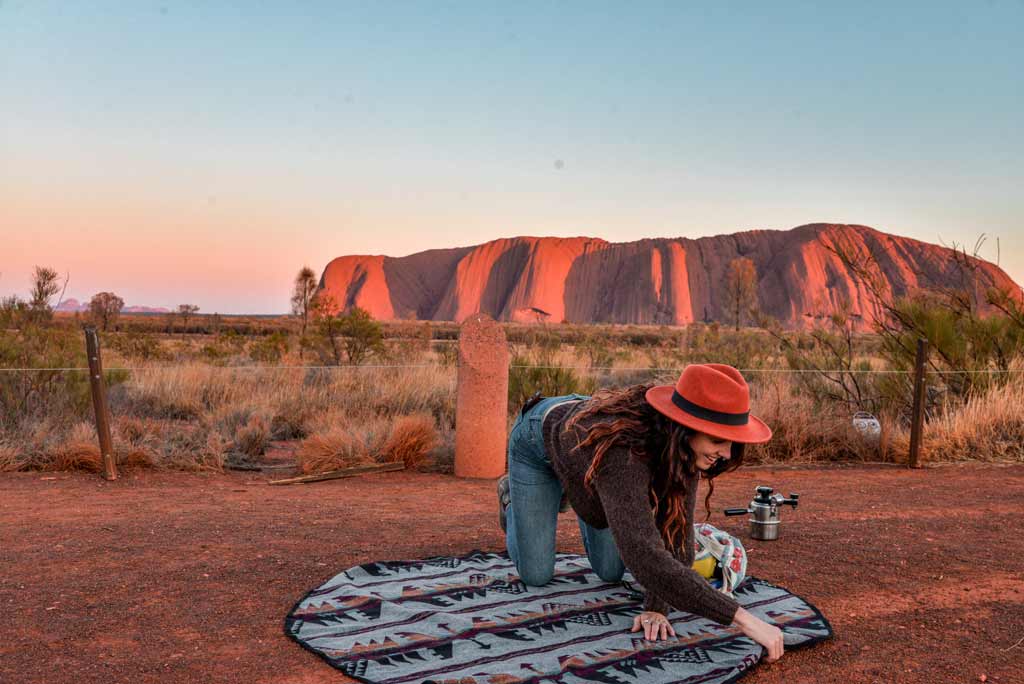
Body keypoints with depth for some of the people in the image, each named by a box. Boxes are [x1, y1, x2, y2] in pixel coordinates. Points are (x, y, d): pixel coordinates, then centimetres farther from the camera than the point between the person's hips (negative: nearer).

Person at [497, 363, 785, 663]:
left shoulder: (685, 448, -30)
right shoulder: (623, 452, -51)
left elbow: (675, 529, -25)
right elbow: (644, 557, -60)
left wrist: (656, 607, -35)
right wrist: (743, 619, -59)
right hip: (539, 443, -5)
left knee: (611, 572, 8)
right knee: (536, 575, 0)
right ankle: (511, 497, 29)